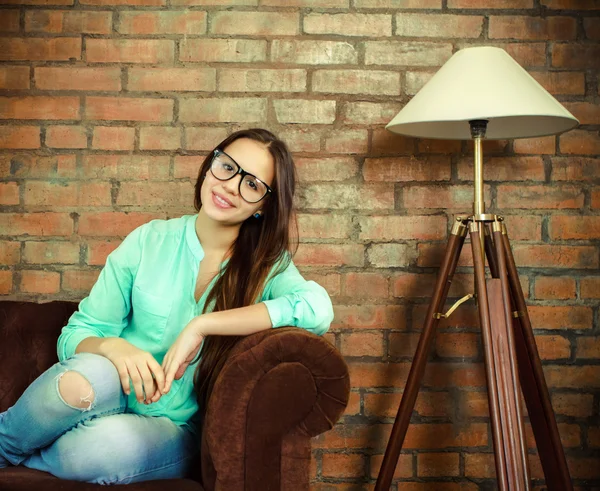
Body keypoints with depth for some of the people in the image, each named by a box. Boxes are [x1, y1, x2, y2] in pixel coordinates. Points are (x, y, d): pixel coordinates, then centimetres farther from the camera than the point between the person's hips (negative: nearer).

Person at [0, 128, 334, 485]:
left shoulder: (268, 265, -6)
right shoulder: (149, 241, -3)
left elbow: (318, 308, -29)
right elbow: (76, 335, 0)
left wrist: (201, 326, -29)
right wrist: (112, 346, -24)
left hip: (177, 431, -1)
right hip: (116, 399, 1)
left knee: (99, 448, -34)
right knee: (87, 379, -35)